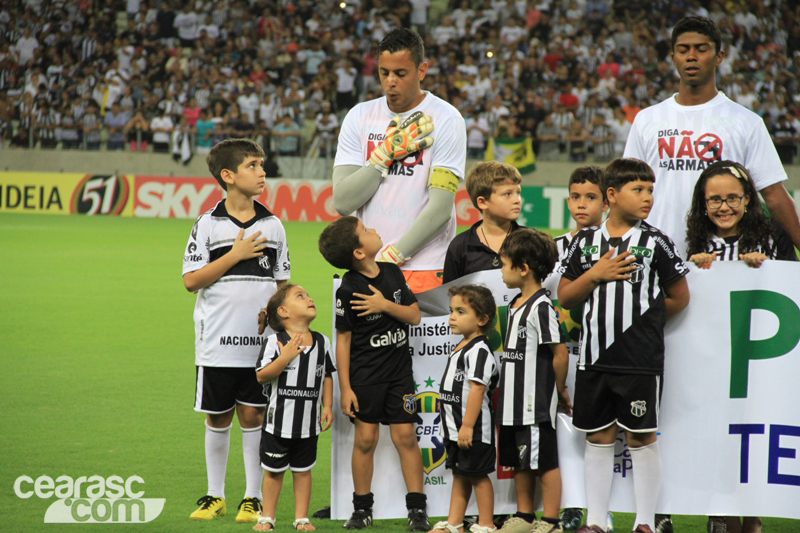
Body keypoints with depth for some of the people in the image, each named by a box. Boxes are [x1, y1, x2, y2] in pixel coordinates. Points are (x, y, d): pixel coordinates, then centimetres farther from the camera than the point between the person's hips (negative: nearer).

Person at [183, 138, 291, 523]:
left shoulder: (272, 226, 7)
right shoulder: (208, 225, -2)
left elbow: (281, 283, 13)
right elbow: (190, 281, -7)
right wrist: (236, 255, -12)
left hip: (261, 343, 1)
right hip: (217, 343, -1)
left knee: (253, 416, 3)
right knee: (218, 419, 8)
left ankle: (253, 498, 11)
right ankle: (215, 495, 21)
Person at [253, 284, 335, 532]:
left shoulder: (322, 342, 4)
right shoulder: (275, 342, -9)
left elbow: (327, 376, 12)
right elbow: (261, 376, -14)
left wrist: (327, 405, 4)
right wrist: (285, 357, -25)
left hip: (308, 422, 3)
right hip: (279, 420, -3)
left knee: (303, 470, 10)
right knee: (273, 471, 7)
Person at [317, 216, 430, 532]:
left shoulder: (393, 273, 2)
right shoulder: (348, 289, -11)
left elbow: (415, 316, 5)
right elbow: (343, 340, -9)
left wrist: (386, 305, -14)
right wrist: (345, 387, -10)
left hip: (399, 369, 3)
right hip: (365, 375, -3)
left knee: (405, 435, 0)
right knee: (365, 438, 0)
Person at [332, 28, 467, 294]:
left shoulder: (445, 119, -2)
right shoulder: (359, 116, 9)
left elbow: (441, 207, -10)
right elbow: (342, 202, 0)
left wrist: (393, 256, -15)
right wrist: (387, 152, -8)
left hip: (425, 271, -3)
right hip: (367, 267, 3)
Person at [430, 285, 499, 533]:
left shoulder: (479, 351, -17)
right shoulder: (460, 349, 14)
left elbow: (477, 389, -23)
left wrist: (467, 426, -25)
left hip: (474, 429, -10)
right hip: (454, 428, 10)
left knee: (478, 474, -2)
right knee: (459, 474, 15)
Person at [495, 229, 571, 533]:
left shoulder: (541, 307, -15)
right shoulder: (515, 305, 13)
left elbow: (560, 353, -15)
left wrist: (560, 391, -6)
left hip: (536, 404, -9)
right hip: (514, 403, 9)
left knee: (544, 462, -2)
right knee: (519, 462, 15)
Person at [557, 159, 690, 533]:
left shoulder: (654, 242, 0)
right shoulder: (585, 242, 6)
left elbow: (679, 297, 6)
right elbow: (565, 298, 7)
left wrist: (645, 320, 7)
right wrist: (596, 274, -6)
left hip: (641, 359, -2)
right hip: (594, 356, 3)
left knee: (641, 437, 1)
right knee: (598, 437, 8)